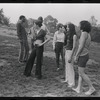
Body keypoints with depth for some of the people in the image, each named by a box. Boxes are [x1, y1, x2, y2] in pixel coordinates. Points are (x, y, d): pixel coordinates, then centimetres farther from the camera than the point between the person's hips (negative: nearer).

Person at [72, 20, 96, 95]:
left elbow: (81, 46, -22)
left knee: (81, 73, -2)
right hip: (85, 55, 10)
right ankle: (79, 88, 18)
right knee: (80, 72, 13)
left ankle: (91, 88, 4)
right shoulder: (88, 34, 12)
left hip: (83, 56, -10)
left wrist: (76, 56, -16)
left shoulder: (84, 33, -18)